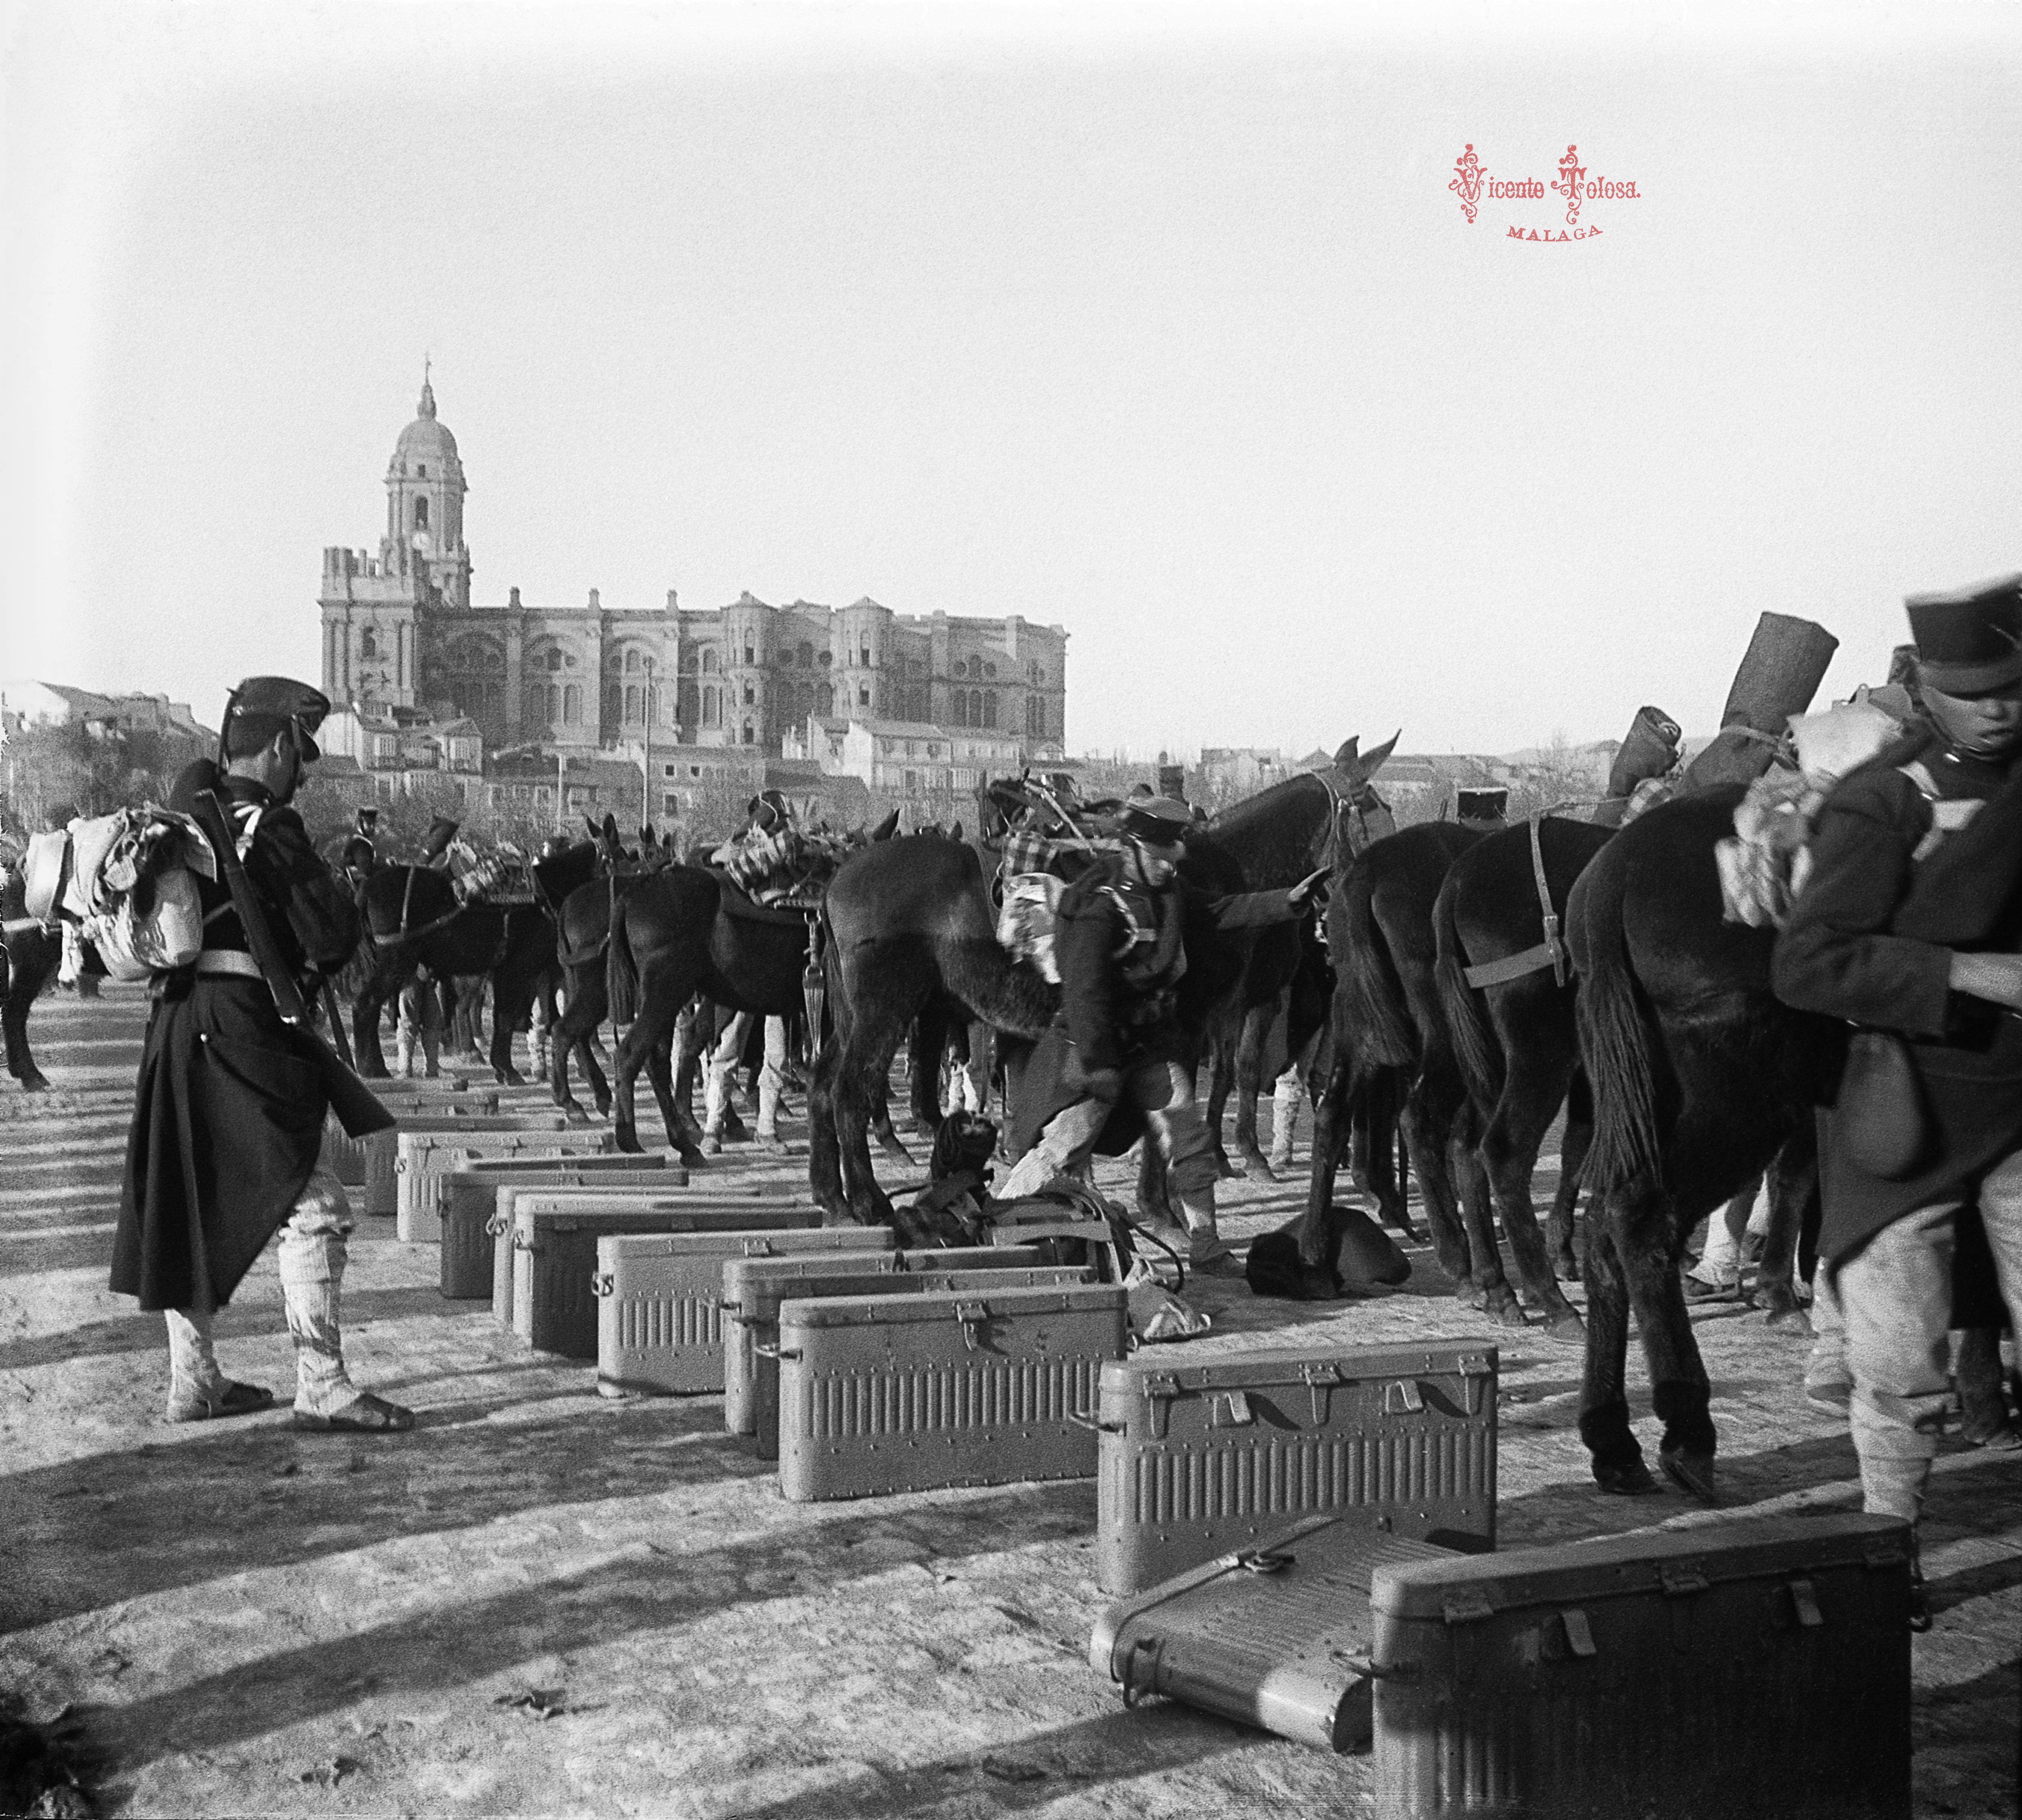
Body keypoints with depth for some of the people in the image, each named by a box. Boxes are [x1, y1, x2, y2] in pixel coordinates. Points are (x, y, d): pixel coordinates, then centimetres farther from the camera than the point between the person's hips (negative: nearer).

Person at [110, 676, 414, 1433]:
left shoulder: (187, 813, 12)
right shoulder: (271, 829, -12)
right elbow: (332, 940, -16)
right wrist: (337, 895, 5)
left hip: (178, 1028, 9)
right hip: (245, 1033, -9)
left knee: (191, 1203, 14)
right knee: (311, 1206, -6)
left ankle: (193, 1377, 22)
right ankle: (321, 1385, -8)